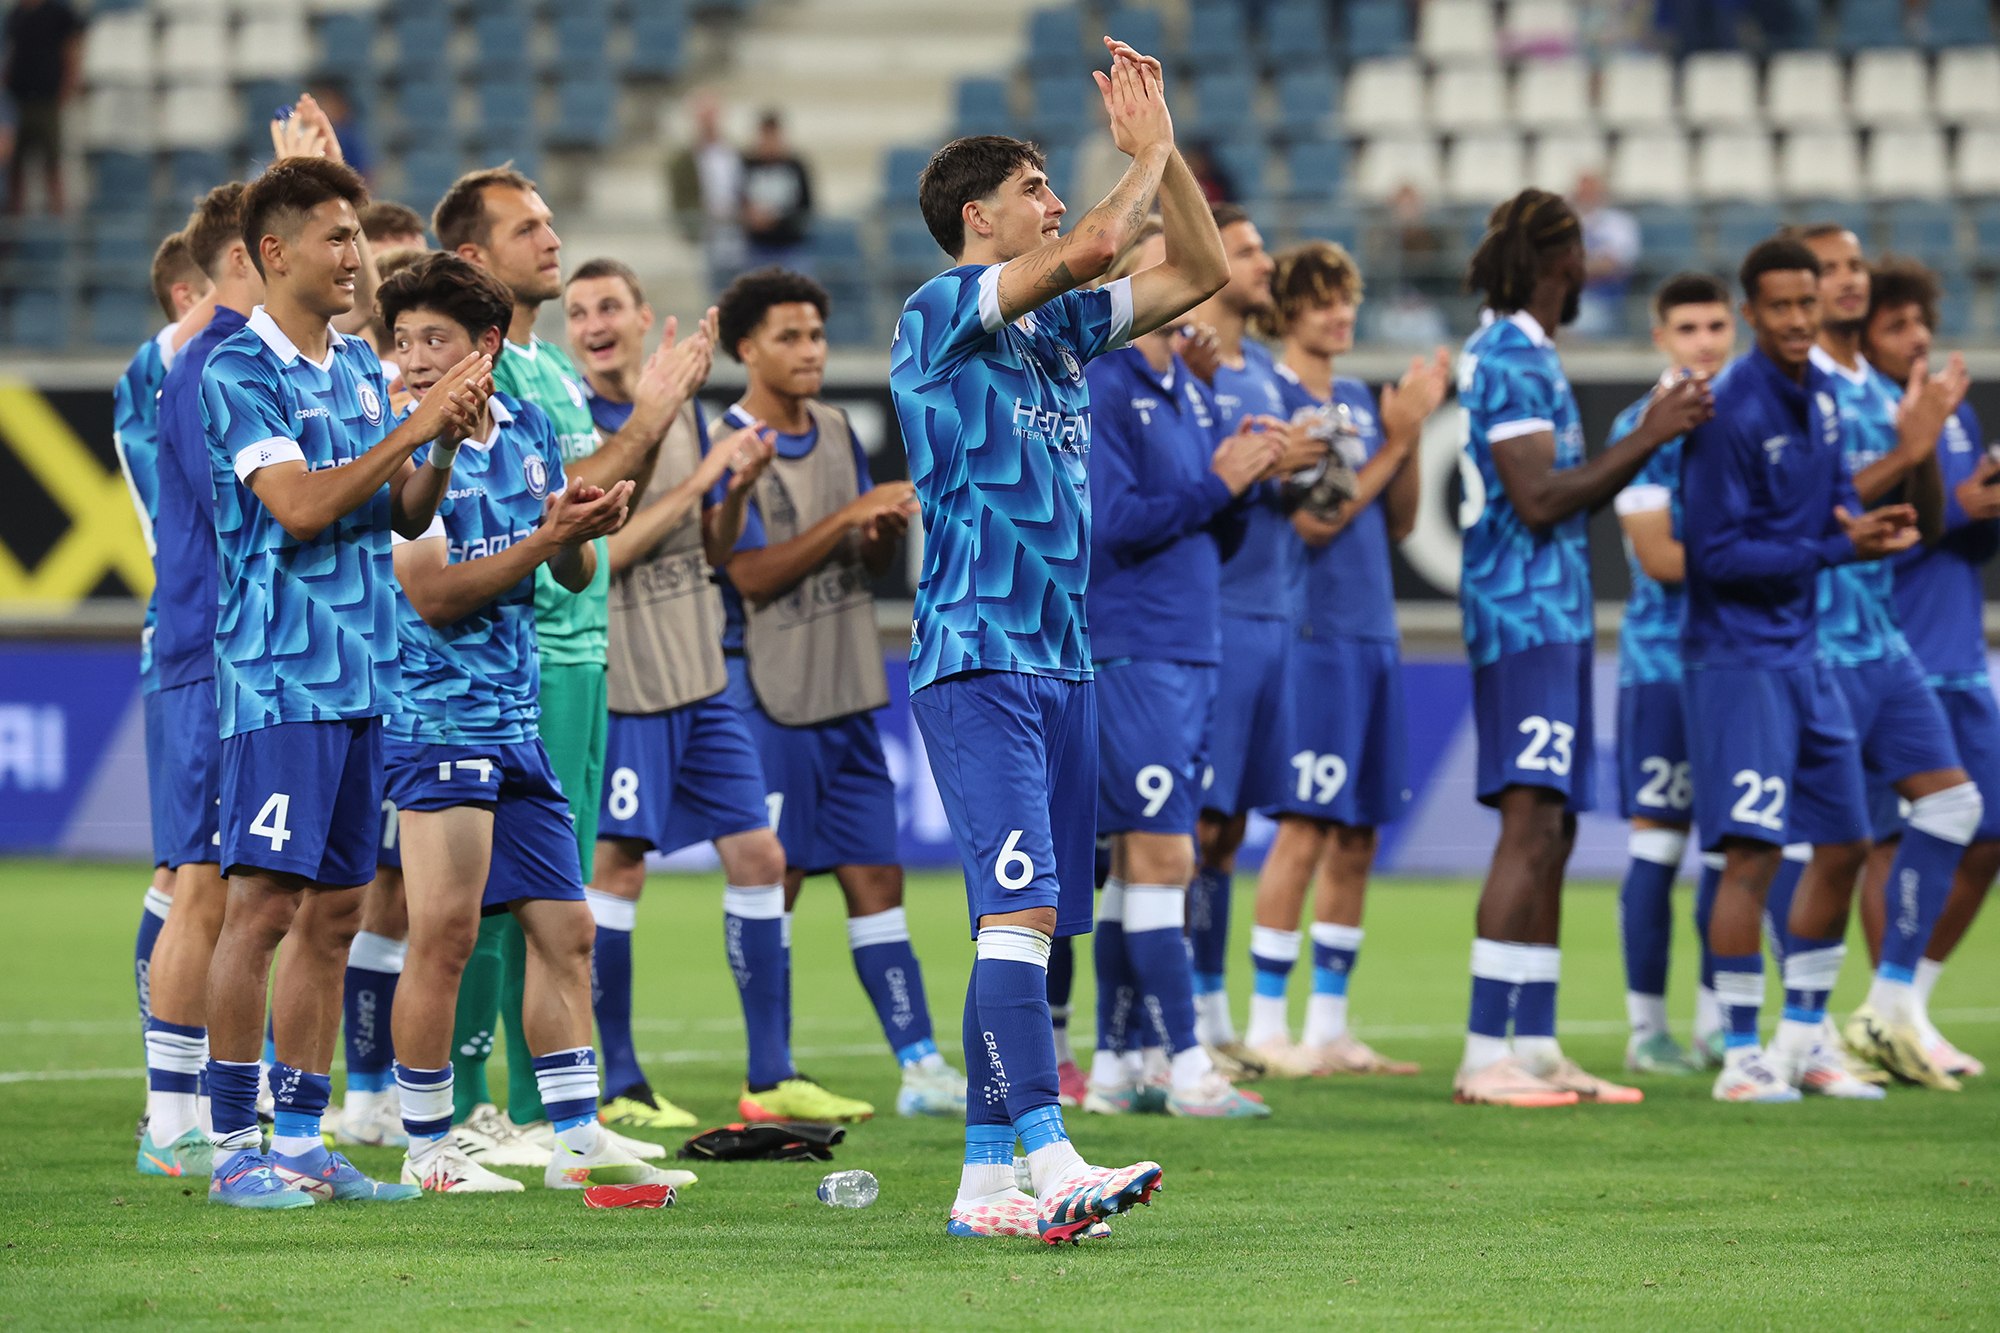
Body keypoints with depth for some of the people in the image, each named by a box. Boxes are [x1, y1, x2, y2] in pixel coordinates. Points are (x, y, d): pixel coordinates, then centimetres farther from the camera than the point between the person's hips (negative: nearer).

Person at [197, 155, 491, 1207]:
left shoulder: (360, 367, 15)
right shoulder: (238, 371, -9)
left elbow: (406, 514, 17)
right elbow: (299, 505, -19)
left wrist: (449, 444, -2)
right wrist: (414, 426, -18)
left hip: (361, 676, 8)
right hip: (279, 677, -8)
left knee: (333, 912, 8)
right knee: (262, 904, -9)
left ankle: (302, 1140, 13)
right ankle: (233, 1147, -6)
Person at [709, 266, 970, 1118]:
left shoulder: (836, 433, 12)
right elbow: (753, 575, -17)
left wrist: (889, 529, -6)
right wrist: (849, 517, -21)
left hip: (845, 695, 6)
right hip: (769, 702, -6)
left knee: (875, 878, 4)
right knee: (770, 885, -2)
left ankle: (920, 1066, 2)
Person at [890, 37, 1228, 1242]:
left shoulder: (1063, 329, 17)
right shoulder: (941, 315, -6)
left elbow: (1201, 272, 21)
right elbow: (1091, 249, -18)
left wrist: (1165, 147, 11)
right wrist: (1149, 157, -1)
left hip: (1063, 663, 8)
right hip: (977, 658, -8)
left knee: (1031, 929, 5)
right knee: (1019, 911, -18)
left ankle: (987, 1179, 7)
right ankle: (1051, 1162, -28)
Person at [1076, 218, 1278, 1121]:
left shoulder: (1192, 395, 17)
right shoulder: (1099, 388, -8)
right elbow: (1115, 521, -17)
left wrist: (1245, 483, 1)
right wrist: (1217, 484, -15)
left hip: (1190, 652, 8)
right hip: (1128, 649, -8)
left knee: (1139, 865, 10)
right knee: (1161, 858, -9)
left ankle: (1114, 1065, 13)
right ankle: (1188, 1071, -9)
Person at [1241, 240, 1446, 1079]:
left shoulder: (1359, 401, 16)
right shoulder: (1270, 398, -7)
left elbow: (1397, 523, 14)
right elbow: (1311, 522, -14)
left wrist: (1412, 432, 2)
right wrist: (1393, 444, -13)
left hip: (1371, 633, 7)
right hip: (1310, 634, -7)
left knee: (1356, 840, 8)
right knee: (1305, 829, -9)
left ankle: (1329, 1023, 12)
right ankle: (1267, 1024, -5)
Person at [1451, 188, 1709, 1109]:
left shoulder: (1515, 353, 19)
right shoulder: (1513, 357, -13)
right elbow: (1538, 500, -20)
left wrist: (1652, 437, 21)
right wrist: (1647, 439, -16)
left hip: (1548, 619, 11)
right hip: (1527, 616, -11)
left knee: (1549, 834, 10)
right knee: (1530, 829, -14)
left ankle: (1535, 1049, 12)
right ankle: (1485, 1057, -17)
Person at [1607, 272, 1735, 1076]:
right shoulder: (1644, 427, -4)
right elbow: (1659, 556, -11)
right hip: (1665, 657, -5)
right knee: (1658, 844, -4)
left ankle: (1716, 1023, 12)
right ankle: (1646, 1029, 2)